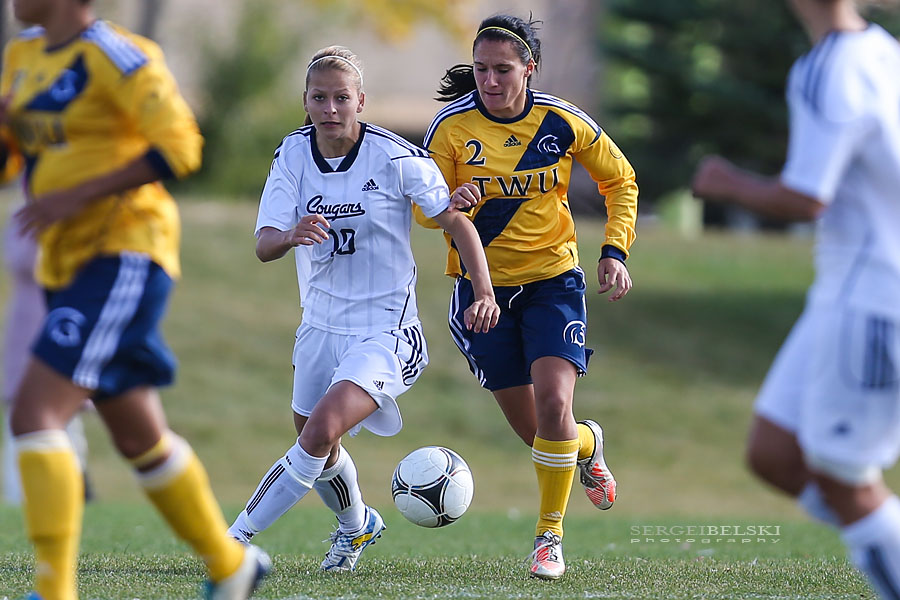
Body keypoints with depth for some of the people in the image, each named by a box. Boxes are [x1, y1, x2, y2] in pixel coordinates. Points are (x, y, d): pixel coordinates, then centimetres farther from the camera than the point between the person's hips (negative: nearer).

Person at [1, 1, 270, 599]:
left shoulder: (111, 53, -14)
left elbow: (180, 145, -20)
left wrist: (77, 194, -23)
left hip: (123, 256, -9)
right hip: (67, 267, 9)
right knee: (139, 438, 16)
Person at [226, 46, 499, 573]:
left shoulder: (395, 157, -15)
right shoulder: (292, 155, -4)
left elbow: (457, 221, -7)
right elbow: (263, 246, -10)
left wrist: (485, 293, -18)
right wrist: (291, 237, -34)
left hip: (385, 329, -6)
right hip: (321, 325, 6)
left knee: (321, 431, -23)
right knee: (315, 444, 19)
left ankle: (234, 541, -17)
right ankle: (356, 525, 49)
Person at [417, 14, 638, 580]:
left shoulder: (563, 123, -10)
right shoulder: (451, 126, -11)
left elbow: (620, 181, 6)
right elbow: (424, 211, -5)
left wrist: (615, 250, -5)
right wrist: (452, 204, -28)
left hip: (552, 278, -1)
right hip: (483, 283, 1)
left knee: (553, 400, -20)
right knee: (532, 429, 6)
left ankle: (550, 534, -3)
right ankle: (587, 444, 43)